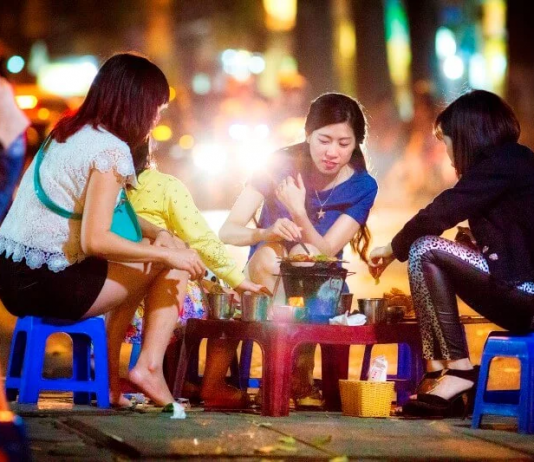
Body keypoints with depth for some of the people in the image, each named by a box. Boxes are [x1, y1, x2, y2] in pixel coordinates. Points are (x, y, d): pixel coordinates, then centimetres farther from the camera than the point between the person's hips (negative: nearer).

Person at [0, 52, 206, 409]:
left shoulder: (67, 133, 15)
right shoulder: (111, 149, -13)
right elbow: (95, 240, -21)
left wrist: (155, 232, 7)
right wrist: (167, 253, -11)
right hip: (50, 285, -9)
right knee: (174, 266, 3)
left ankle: (110, 378, 25)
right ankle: (150, 366, -3)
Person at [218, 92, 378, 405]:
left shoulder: (362, 187, -9)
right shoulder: (282, 165, -12)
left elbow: (326, 252, -17)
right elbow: (228, 231, -18)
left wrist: (299, 214, -35)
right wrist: (266, 233, -39)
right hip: (266, 281, 0)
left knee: (304, 254, -32)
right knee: (268, 255, -32)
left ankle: (303, 370, -29)